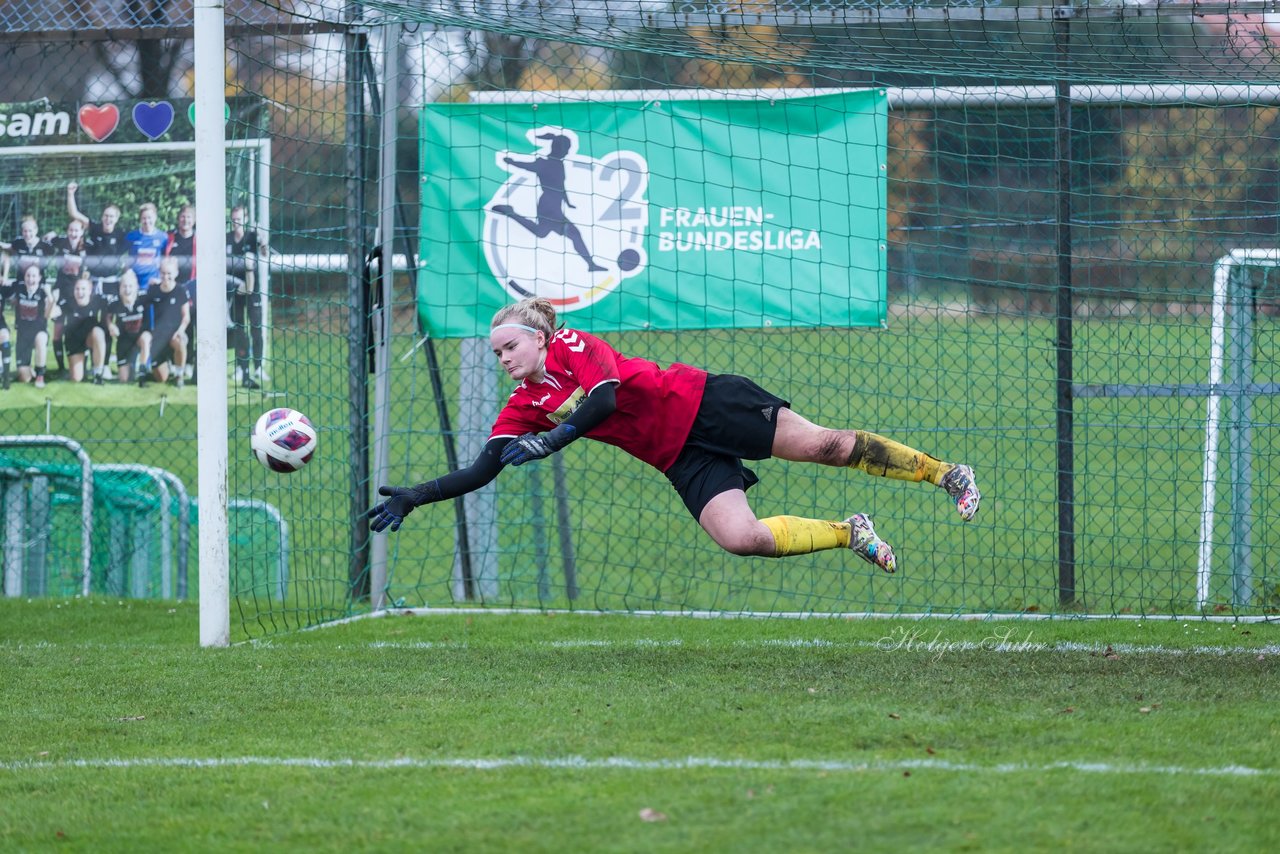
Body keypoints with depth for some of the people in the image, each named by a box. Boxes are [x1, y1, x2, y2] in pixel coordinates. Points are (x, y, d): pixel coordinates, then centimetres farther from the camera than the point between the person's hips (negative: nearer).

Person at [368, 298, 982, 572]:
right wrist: (415, 497, -5)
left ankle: (942, 472, 4)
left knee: (826, 445, -10)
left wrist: (552, 439, -32)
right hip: (682, 461, 5)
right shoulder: (524, 408, 7)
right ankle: (848, 534, 2)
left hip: (704, 404, -5)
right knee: (740, 538, -17)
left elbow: (606, 397, -24)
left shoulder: (572, 348, -9)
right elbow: (485, 470, 3)